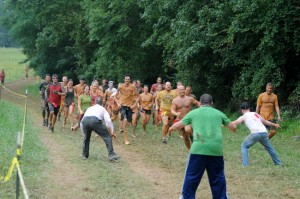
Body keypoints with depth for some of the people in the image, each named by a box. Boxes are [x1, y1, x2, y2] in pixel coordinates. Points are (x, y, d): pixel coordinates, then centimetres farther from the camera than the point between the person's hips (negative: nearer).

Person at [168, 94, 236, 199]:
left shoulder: (194, 112, 12)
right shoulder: (219, 113, 15)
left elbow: (178, 125, 19)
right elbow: (233, 127, 26)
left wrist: (171, 128, 41)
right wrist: (233, 128, 50)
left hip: (198, 149, -1)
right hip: (216, 149, 1)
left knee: (192, 176, 10)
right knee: (217, 178, 14)